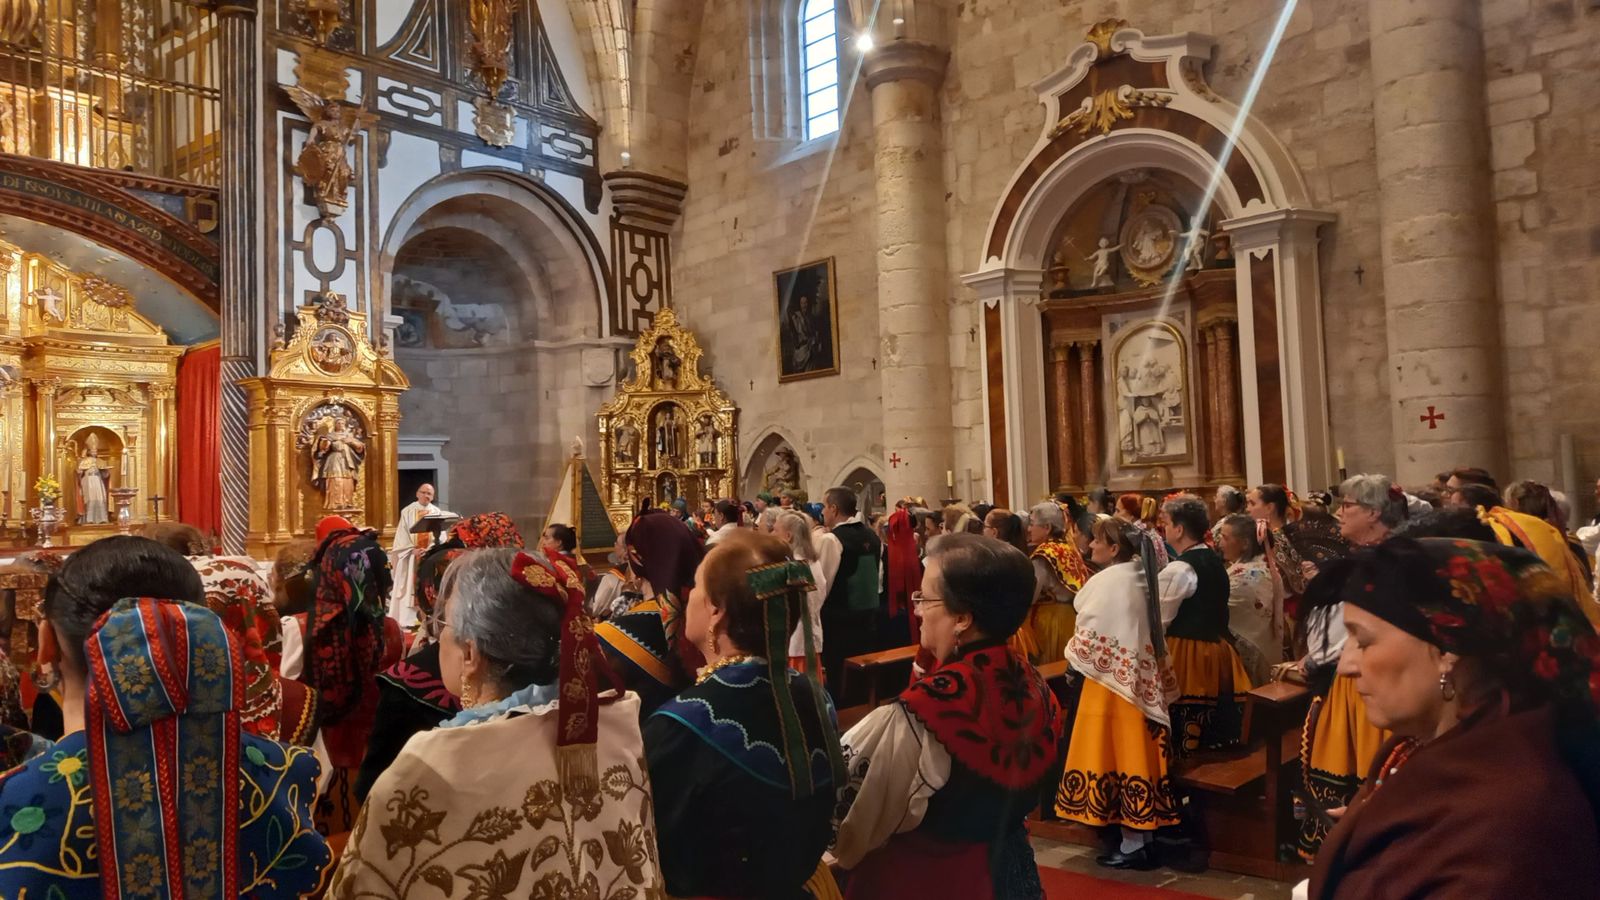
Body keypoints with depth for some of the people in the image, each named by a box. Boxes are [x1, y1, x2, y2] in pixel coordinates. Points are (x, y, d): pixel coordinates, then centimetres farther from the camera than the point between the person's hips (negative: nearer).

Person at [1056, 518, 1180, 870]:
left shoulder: (1105, 581, -18)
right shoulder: (1139, 578, 9)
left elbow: (1090, 639, -17)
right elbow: (1147, 632, 14)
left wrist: (1073, 657, 1)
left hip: (1110, 680, -9)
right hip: (1139, 678, 9)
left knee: (1116, 753, -1)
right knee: (1136, 754, 13)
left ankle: (1133, 845, 5)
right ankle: (1145, 837, 20)